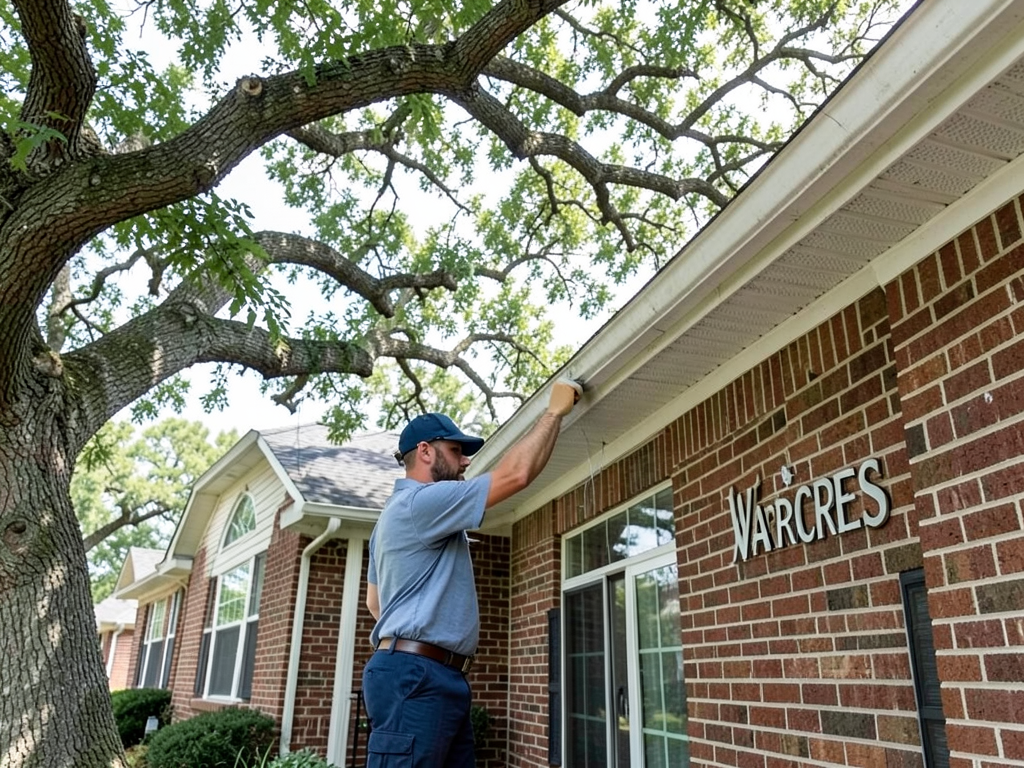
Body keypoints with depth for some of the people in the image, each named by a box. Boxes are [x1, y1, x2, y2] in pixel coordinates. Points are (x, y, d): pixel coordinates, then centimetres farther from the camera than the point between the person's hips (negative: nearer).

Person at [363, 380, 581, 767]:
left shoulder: (402, 510, 24)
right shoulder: (421, 501, -11)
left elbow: (374, 600, 28)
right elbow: (515, 474, -16)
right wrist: (554, 411, -6)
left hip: (437, 676, 11)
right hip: (416, 676, -11)